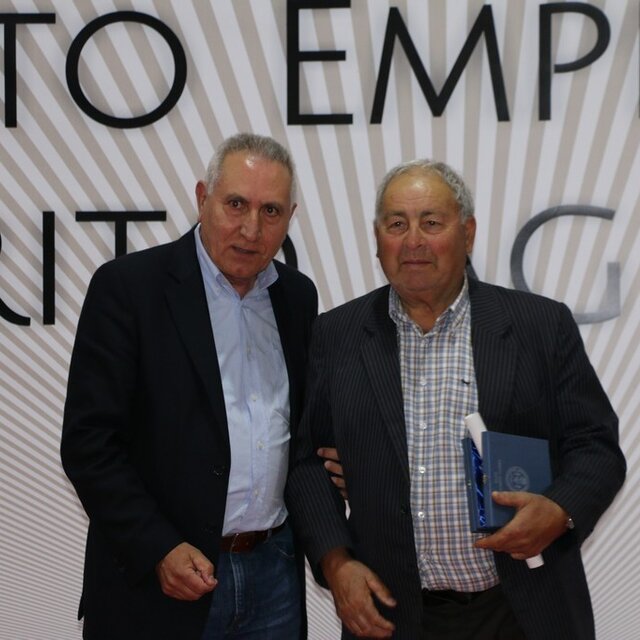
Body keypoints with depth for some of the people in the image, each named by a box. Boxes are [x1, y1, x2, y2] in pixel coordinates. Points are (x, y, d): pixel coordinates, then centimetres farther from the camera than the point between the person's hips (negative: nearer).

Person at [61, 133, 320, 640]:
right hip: (158, 581, -4)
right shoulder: (127, 287, -9)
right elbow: (89, 442, -11)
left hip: (275, 573, 4)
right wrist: (159, 551, -16)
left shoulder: (298, 296, 7)